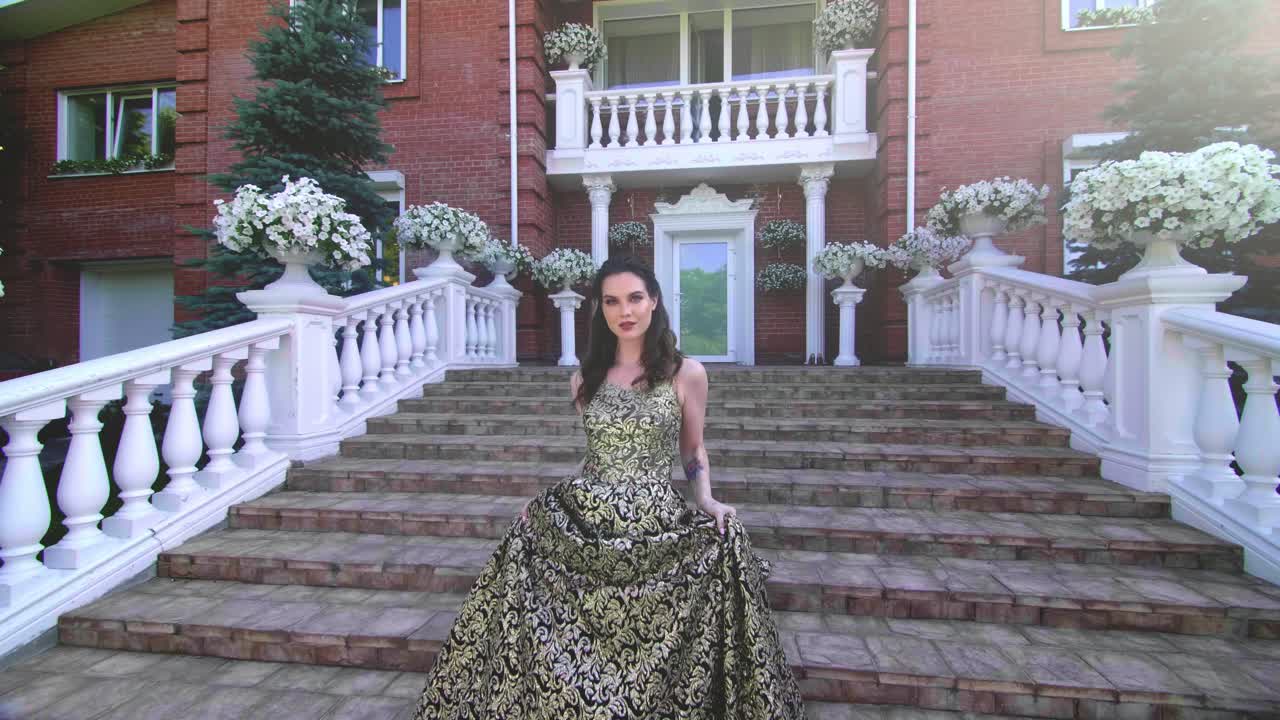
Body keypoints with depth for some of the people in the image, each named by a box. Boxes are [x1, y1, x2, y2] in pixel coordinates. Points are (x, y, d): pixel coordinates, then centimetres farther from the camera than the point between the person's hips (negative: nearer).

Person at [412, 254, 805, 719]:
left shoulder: (686, 373, -1)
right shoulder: (585, 379, 8)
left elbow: (693, 452, 9)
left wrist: (707, 501, -7)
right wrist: (545, 500, 7)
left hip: (655, 526, -2)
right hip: (582, 523, 3)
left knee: (651, 659, -5)